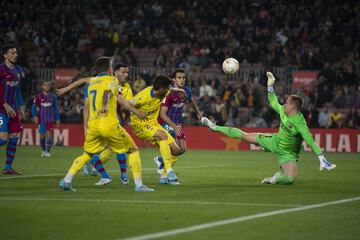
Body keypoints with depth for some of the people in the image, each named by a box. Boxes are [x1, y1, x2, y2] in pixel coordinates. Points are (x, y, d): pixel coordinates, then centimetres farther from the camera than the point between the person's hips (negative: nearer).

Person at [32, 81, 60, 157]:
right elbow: (34, 107, 2)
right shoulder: (38, 96, 0)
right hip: (41, 119, 0)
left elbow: (55, 108, 14)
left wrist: (57, 119, 13)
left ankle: (48, 151, -14)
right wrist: (35, 116, -12)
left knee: (49, 133, -14)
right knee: (42, 135, 5)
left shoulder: (53, 97, 6)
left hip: (50, 119, 0)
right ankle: (44, 150, 26)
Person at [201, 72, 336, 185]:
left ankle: (275, 179, 3)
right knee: (244, 136, 8)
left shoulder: (300, 124, -34)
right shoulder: (283, 111, -11)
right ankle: (215, 128, 21)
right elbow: (273, 103, 10)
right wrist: (270, 85, 2)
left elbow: (311, 142, -38)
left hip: (287, 153, -6)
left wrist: (322, 160, -44)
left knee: (290, 178, -30)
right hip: (275, 141, 6)